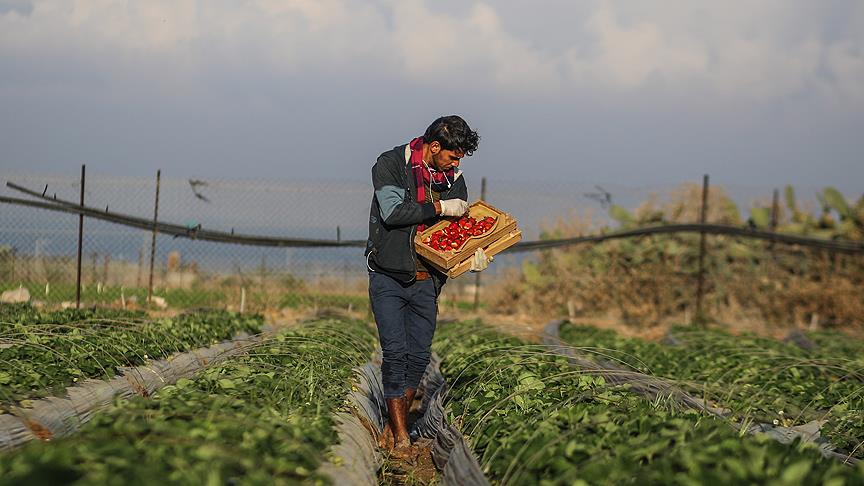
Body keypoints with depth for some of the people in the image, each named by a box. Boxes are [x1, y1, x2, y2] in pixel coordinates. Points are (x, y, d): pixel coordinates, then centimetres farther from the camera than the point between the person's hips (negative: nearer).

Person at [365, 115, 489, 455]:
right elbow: (392, 212, -19)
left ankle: (394, 428, 13)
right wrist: (439, 207, -17)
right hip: (389, 277, -4)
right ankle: (400, 435, -7)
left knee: (419, 355, 2)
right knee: (396, 352, -11)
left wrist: (473, 257, -9)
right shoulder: (390, 164, -6)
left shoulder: (454, 180, 8)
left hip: (427, 282, 5)